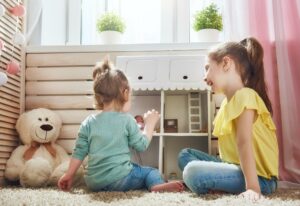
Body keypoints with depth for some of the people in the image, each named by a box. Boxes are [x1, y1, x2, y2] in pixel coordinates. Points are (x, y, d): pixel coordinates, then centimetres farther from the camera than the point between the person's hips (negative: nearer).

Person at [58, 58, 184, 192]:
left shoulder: (89, 122, 4)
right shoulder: (127, 120, -6)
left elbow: (79, 152, 3)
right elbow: (142, 145, 2)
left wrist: (69, 175, 12)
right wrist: (150, 123, 13)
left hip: (94, 183, 5)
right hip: (119, 179, -4)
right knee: (151, 171, 10)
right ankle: (157, 185, -18)